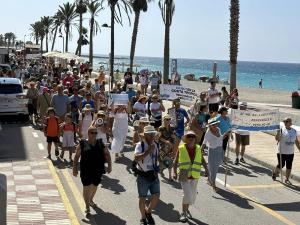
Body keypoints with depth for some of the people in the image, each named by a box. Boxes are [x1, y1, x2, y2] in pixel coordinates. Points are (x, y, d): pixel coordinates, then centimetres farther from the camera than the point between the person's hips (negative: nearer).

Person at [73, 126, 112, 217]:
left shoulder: (100, 143, 5)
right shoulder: (83, 143, -3)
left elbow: (107, 154, 6)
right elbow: (76, 156, -2)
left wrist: (109, 165, -4)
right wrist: (75, 168, -6)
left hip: (98, 170, 4)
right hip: (86, 170, -3)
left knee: (94, 186, 19)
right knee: (86, 188, -5)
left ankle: (91, 200, 46)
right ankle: (87, 208, -1)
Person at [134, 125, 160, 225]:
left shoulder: (155, 145, 6)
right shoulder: (140, 145, -13)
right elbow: (136, 158, -29)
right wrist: (148, 151, -32)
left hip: (154, 175, 5)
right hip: (143, 176, -5)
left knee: (156, 196, -2)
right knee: (142, 198, 5)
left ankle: (148, 213, 24)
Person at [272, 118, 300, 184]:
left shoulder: (294, 131, 7)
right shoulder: (281, 130, -9)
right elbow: (277, 139, -16)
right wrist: (278, 132, -31)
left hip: (290, 152, 5)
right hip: (282, 152, -4)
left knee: (289, 166, 5)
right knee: (281, 165, 2)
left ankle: (287, 179, 17)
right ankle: (274, 172, 31)